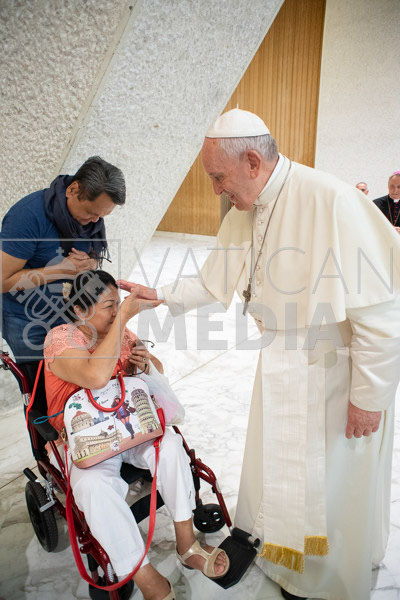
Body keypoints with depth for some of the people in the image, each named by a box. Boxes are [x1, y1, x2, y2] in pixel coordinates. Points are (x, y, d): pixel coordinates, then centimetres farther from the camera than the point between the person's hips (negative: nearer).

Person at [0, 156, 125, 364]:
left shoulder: (92, 217, -3)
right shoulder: (28, 215, -21)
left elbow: (97, 258, 10)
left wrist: (88, 264, -14)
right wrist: (62, 270, -24)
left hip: (68, 316, 5)